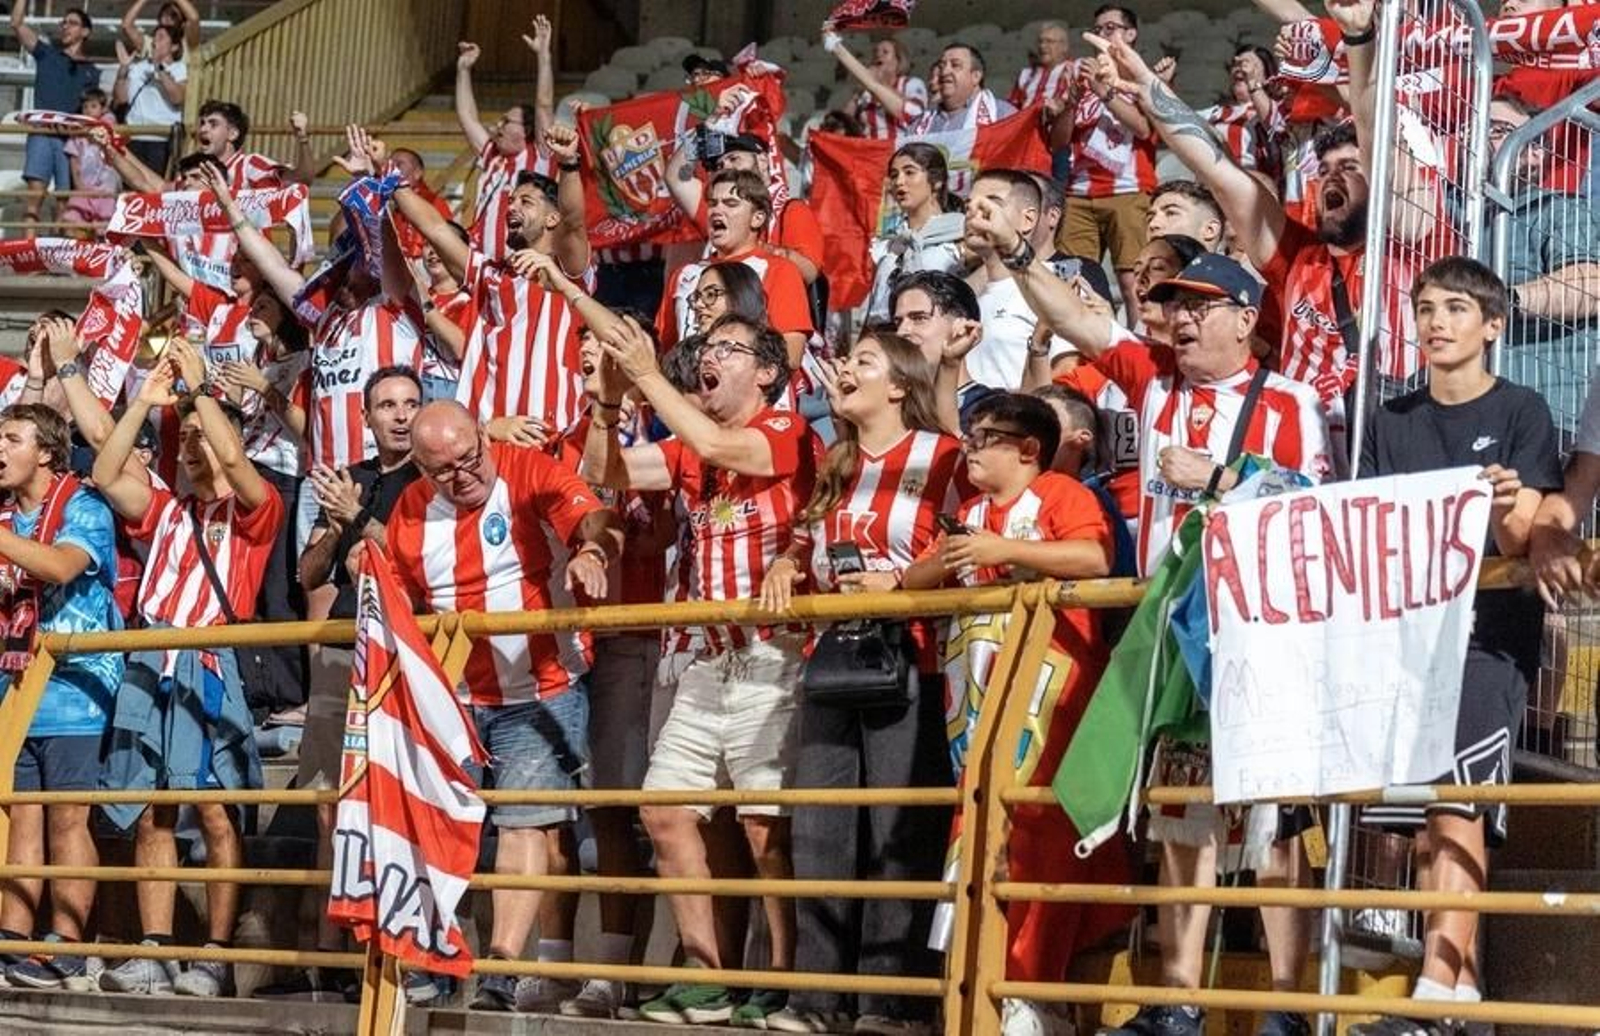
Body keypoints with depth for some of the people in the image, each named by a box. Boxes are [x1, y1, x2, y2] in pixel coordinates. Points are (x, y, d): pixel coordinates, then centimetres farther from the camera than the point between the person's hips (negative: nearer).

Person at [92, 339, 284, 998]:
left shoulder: (254, 510, 8)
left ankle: (217, 957, -8)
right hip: (149, 669, 5)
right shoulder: (165, 511, 23)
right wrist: (145, 403, 5)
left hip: (212, 670, -5)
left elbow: (232, 457, -11)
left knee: (215, 812, -8)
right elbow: (106, 476, 9)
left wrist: (199, 385, -5)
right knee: (150, 814, 1)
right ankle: (154, 954, 2)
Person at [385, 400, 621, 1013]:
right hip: (452, 698, 5)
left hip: (539, 692, -5)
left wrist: (591, 551, -48)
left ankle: (501, 973, -12)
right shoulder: (411, 509, 5)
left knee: (525, 822, -10)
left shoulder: (528, 473, -10)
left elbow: (595, 519, -27)